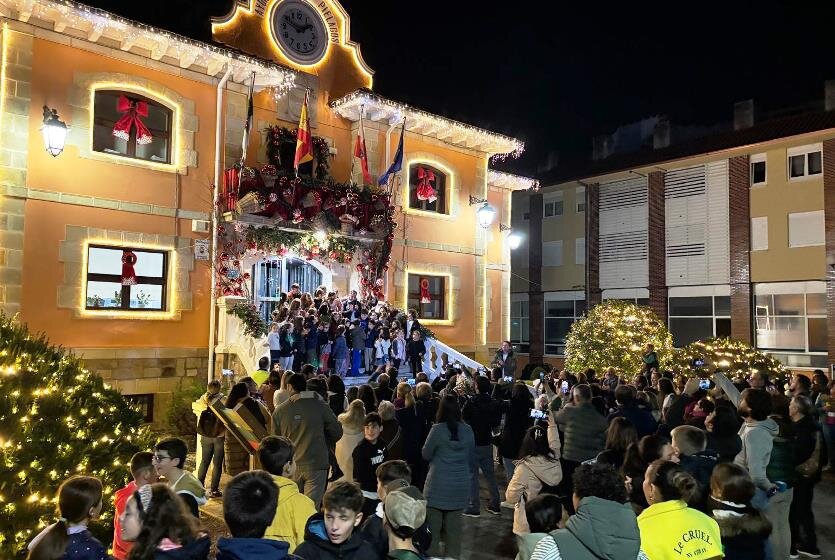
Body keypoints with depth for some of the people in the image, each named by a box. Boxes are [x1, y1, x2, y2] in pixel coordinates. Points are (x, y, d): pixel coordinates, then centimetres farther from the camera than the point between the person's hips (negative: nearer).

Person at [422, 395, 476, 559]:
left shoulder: (437, 429, -12)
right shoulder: (467, 430, -1)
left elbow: (426, 454, -1)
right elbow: (471, 458, 9)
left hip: (438, 486, -3)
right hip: (460, 487, 4)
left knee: (433, 528, 9)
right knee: (454, 527, 13)